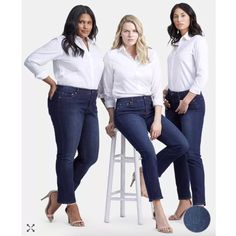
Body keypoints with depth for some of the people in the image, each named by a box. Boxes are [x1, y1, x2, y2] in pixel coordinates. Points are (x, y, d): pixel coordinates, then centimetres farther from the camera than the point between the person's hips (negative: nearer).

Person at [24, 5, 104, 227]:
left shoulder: (95, 48, 18)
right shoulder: (62, 43, -2)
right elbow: (32, 60, -5)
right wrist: (53, 83, -5)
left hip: (90, 102, 7)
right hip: (67, 100, -7)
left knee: (90, 155, 4)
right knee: (67, 153, -3)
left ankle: (60, 195, 19)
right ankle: (71, 204, 6)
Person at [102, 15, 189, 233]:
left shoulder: (150, 55, 9)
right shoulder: (112, 56, 2)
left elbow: (157, 89, 5)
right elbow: (108, 92, 9)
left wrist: (157, 120, -5)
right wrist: (112, 121, 12)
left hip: (149, 107, 4)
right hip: (126, 109, -4)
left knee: (181, 145, -15)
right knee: (148, 151, -27)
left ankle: (147, 175, 8)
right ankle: (158, 209, -22)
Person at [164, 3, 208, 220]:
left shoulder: (197, 41, -4)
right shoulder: (176, 43, 16)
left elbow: (202, 75, -12)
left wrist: (187, 100, -15)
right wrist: (165, 93, 5)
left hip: (191, 101, -7)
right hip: (173, 101, 7)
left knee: (192, 153, -11)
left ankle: (199, 205, -9)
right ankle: (184, 201, 10)